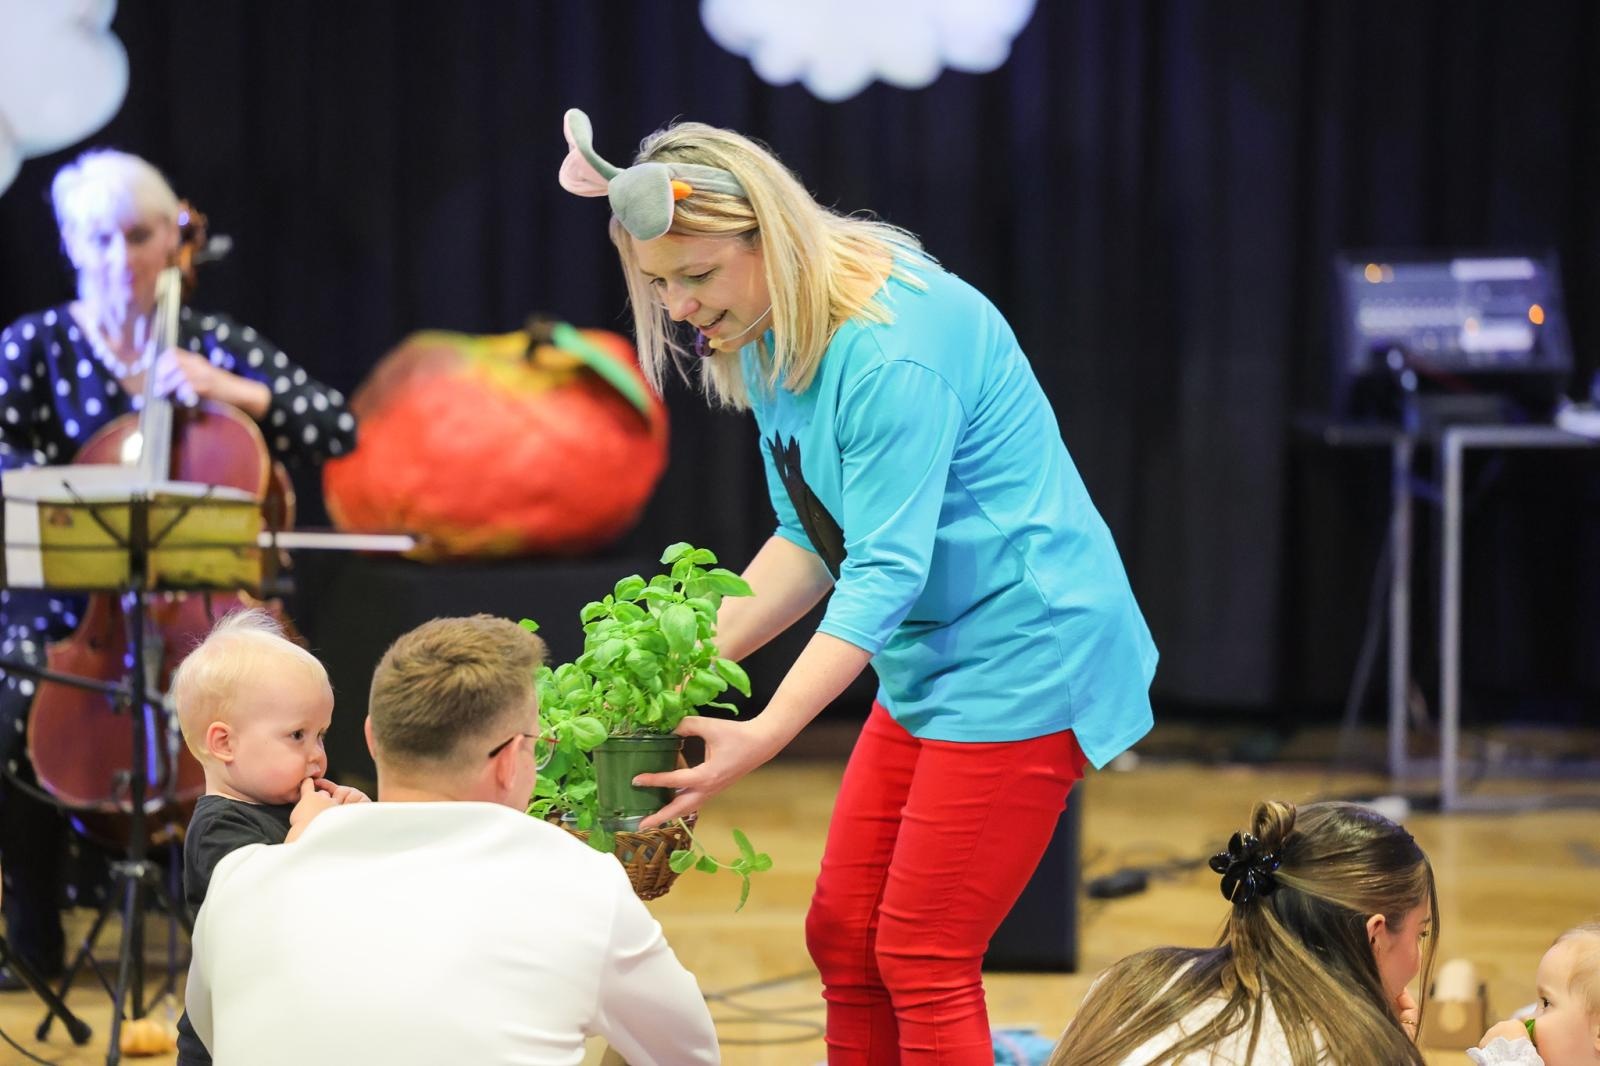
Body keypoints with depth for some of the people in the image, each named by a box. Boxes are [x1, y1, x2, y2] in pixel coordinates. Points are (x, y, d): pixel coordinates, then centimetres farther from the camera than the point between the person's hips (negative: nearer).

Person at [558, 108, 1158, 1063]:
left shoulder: (890, 347, -25)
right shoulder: (765, 341, 5)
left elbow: (886, 570, -29)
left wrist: (762, 736, -35)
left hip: (1025, 658, -10)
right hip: (928, 659, 10)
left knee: (921, 959, -9)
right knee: (844, 939, 9)